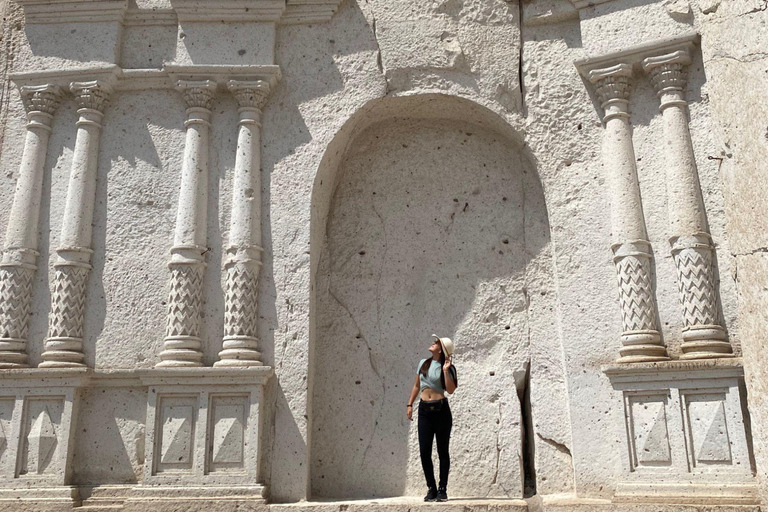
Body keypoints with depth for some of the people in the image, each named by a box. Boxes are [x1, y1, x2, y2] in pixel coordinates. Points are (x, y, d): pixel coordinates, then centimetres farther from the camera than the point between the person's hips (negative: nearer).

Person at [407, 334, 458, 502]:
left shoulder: (448, 367, -1)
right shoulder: (423, 363, 10)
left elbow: (450, 390, -13)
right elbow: (416, 386, 18)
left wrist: (445, 370, -16)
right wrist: (410, 404, 14)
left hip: (441, 410, -3)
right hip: (424, 410, 4)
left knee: (442, 451, 3)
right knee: (424, 452, 0)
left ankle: (442, 489, 11)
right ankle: (431, 488, 12)